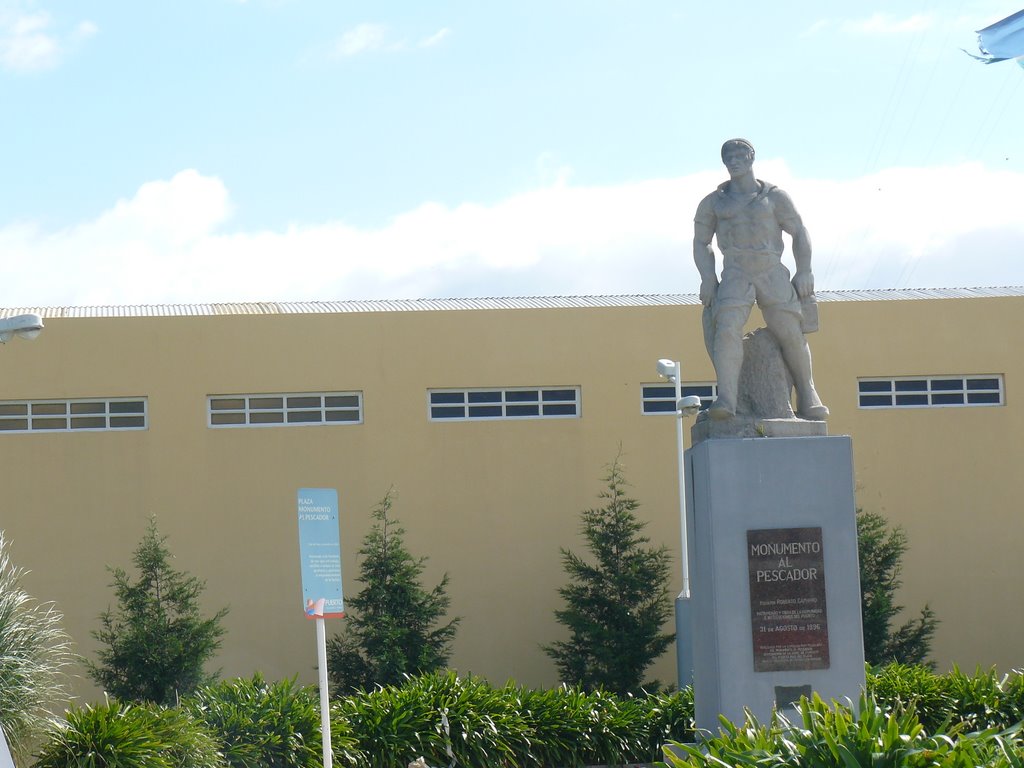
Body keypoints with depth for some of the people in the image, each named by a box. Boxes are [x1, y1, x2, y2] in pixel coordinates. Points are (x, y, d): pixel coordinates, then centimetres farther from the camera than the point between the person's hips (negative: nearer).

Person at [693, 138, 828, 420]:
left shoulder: (774, 196, 10)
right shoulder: (714, 202, 13)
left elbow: (799, 232, 14)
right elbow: (701, 242, 19)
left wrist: (804, 271, 3)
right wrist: (708, 278, 4)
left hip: (772, 273, 0)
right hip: (735, 276, 0)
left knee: (791, 332, -12)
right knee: (727, 327, -25)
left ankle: (807, 397, 6)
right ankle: (726, 398, -36)